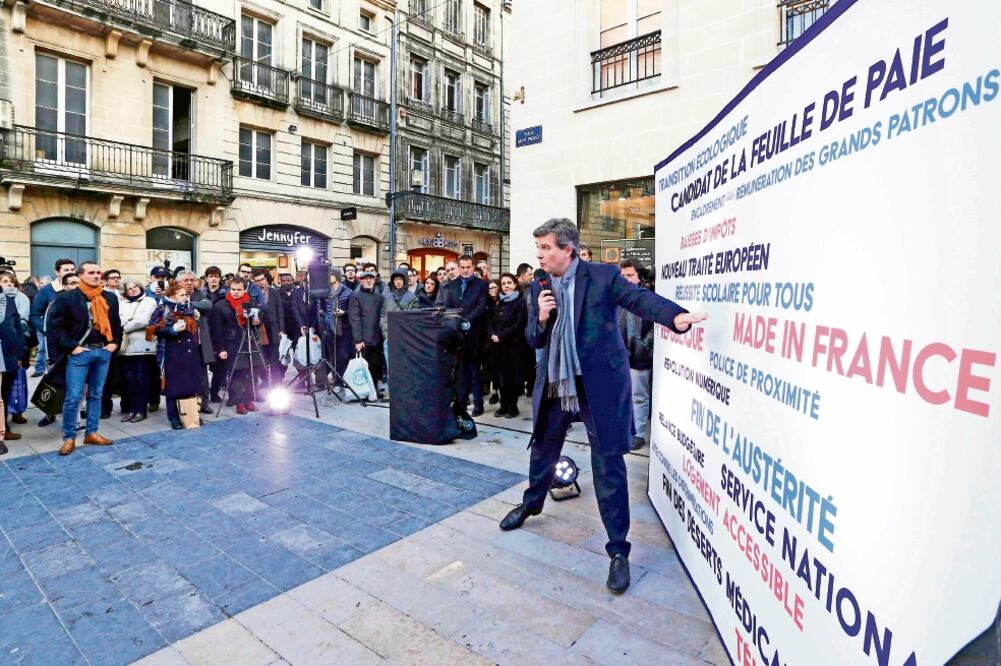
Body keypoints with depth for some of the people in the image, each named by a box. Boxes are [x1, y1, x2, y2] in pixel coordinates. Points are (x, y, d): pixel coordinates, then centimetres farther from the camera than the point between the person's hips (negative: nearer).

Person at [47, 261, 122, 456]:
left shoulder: (110, 298, 9)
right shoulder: (67, 298, -6)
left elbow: (116, 323, 18)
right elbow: (55, 325, -7)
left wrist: (115, 342, 6)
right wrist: (71, 346, -12)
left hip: (103, 352, 5)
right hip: (79, 353, -5)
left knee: (96, 395, 12)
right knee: (73, 397, -3)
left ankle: (91, 433, 22)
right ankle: (69, 437, 8)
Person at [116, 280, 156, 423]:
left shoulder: (149, 301, 4)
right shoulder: (121, 303, 18)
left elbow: (143, 321, -9)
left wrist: (125, 326, 0)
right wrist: (132, 320, -12)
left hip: (142, 345, -4)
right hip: (126, 346, 4)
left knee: (140, 379, -1)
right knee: (128, 378, 4)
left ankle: (140, 410, 5)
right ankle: (129, 409, 12)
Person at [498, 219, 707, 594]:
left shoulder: (603, 276, -8)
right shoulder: (539, 288, 6)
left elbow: (639, 298, -21)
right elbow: (533, 341, 7)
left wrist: (676, 316, -40)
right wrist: (541, 318, -15)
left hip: (598, 385, -5)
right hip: (554, 386, 5)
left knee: (608, 466, 0)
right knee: (542, 451, 23)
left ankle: (618, 550, 15)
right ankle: (531, 504, 51)